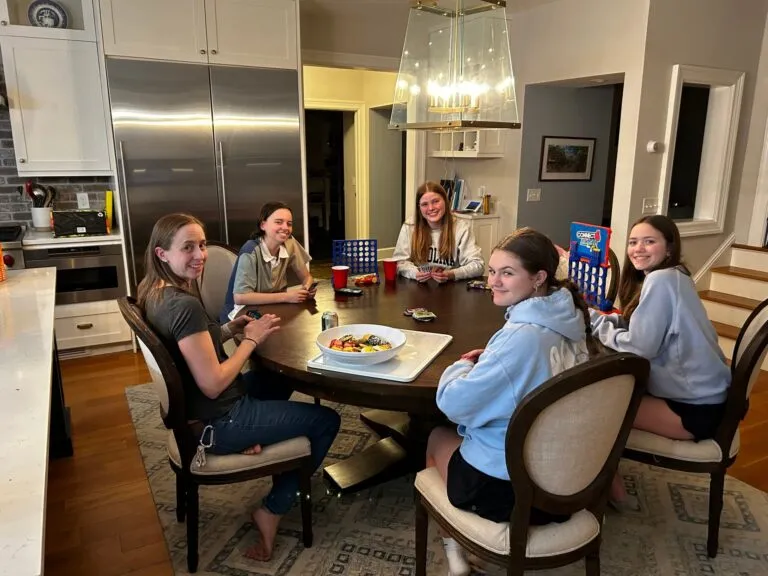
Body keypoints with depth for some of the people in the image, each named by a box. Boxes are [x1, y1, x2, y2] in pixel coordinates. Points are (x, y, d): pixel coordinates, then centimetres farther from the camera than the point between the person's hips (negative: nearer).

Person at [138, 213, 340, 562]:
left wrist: (230, 330, 0)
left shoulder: (154, 293, 0)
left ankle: (256, 437, 19)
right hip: (216, 423, -9)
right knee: (326, 420, 2)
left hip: (192, 409, 9)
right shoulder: (185, 305, -29)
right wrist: (251, 339, -16)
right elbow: (213, 384, -28)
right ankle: (272, 510, 11)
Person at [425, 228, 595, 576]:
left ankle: (453, 541, 29)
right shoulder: (568, 319, -3)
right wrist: (489, 363, 5)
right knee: (462, 429, 28)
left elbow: (453, 403, -22)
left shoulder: (522, 336, -29)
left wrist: (462, 366, -4)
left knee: (438, 437, 20)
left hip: (510, 491, -7)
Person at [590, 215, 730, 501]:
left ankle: (611, 486, 16)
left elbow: (638, 347, -23)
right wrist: (588, 313, -3)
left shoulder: (660, 279, -20)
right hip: (697, 393, 9)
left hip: (695, 408, -9)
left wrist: (594, 321, -11)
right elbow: (636, 329, 7)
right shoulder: (673, 277, 9)